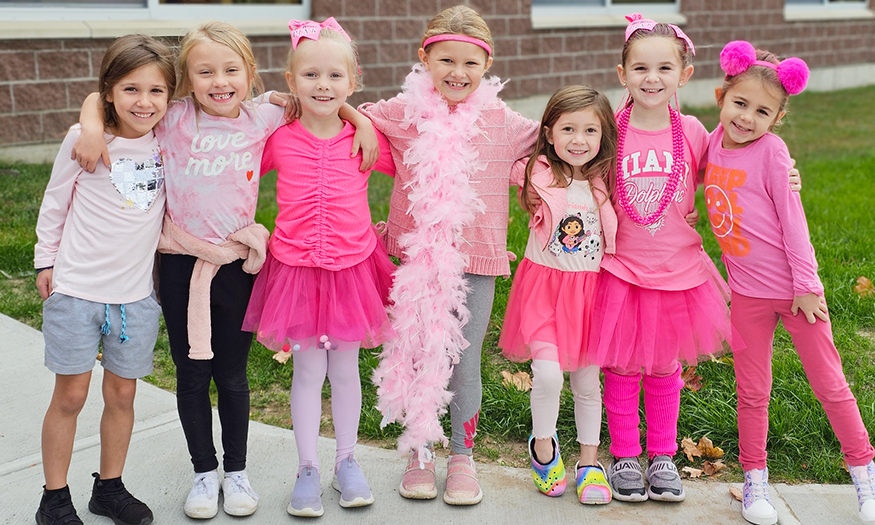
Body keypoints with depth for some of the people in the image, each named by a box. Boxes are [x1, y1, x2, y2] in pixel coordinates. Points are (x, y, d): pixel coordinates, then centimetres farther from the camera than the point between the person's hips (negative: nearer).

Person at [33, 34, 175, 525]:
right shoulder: (85, 139, -8)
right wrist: (46, 261, 7)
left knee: (122, 394, 11)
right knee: (70, 396, 5)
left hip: (136, 295, 3)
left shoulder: (167, 143, -1)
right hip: (75, 288, -3)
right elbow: (55, 201, 3)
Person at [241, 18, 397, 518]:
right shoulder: (278, 139, -4)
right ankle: (308, 468, 22)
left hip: (353, 266, 1)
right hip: (296, 268, -1)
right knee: (308, 370, 7)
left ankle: (347, 460, 30)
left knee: (345, 368, 12)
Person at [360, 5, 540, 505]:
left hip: (478, 259, 0)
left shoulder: (503, 122, 0)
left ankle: (463, 455, 25)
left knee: (465, 361, 8)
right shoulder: (403, 114, -1)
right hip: (418, 258, 0)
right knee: (419, 356, 9)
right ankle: (420, 451, 27)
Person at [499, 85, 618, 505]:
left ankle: (590, 461, 29)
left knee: (587, 381, 10)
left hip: (589, 289, 2)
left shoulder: (607, 182, -3)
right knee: (548, 372, -16)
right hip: (543, 284, -2)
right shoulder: (537, 174, -10)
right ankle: (542, 446, 13)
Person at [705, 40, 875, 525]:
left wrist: (806, 285, -10)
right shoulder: (714, 142, -1)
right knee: (753, 393, 11)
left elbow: (792, 220, -11)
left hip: (794, 289, -3)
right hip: (747, 291, 4)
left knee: (829, 384, 8)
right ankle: (754, 479, 26)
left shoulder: (771, 150, -13)